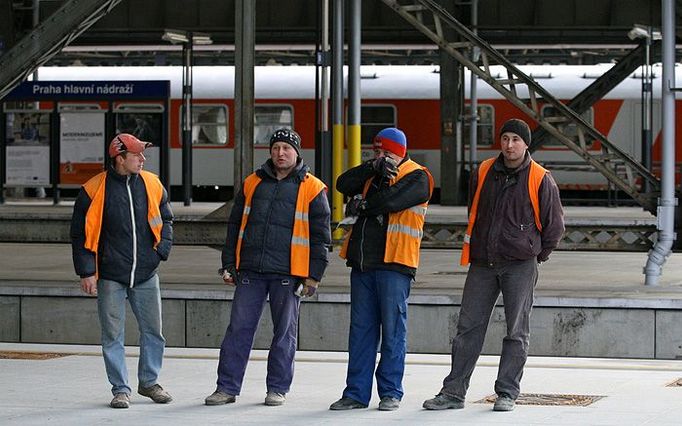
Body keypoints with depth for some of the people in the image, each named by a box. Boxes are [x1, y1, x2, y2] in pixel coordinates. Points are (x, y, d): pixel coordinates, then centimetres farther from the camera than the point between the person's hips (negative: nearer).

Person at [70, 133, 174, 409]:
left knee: (153, 331, 8)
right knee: (113, 335, 1)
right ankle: (120, 389, 11)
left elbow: (165, 219, 18)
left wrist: (163, 247, 2)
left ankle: (149, 382, 25)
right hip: (110, 276, -3)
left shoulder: (152, 185, 4)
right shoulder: (94, 190, -7)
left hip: (146, 275, 3)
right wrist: (86, 271, -7)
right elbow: (81, 234, -3)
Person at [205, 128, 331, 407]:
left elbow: (321, 235, 1)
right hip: (250, 270, 3)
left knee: (285, 331, 4)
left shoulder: (312, 189, 1)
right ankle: (227, 388, 6)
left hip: (288, 274, -3)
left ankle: (278, 388, 14)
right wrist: (228, 265, 11)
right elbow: (235, 226, 17)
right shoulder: (252, 183, 12)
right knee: (239, 328, 2)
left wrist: (314, 276, -5)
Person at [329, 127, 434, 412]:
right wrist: (373, 167, -8)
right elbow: (344, 184, 2)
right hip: (363, 262, 7)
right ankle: (356, 393, 10)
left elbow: (392, 200, -18)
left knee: (393, 329, -3)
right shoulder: (373, 174, 18)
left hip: (394, 262, -7)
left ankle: (391, 392, 4)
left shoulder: (417, 178, -3)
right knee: (361, 328, 7)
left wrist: (361, 206, -2)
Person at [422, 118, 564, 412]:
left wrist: (536, 256, 5)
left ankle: (507, 393, 8)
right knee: (468, 328, 4)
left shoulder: (540, 179, -6)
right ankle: (453, 392, 8)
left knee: (516, 332, 2)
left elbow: (554, 225, 2)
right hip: (483, 264, 4)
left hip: (520, 266, -4)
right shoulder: (484, 172, 6)